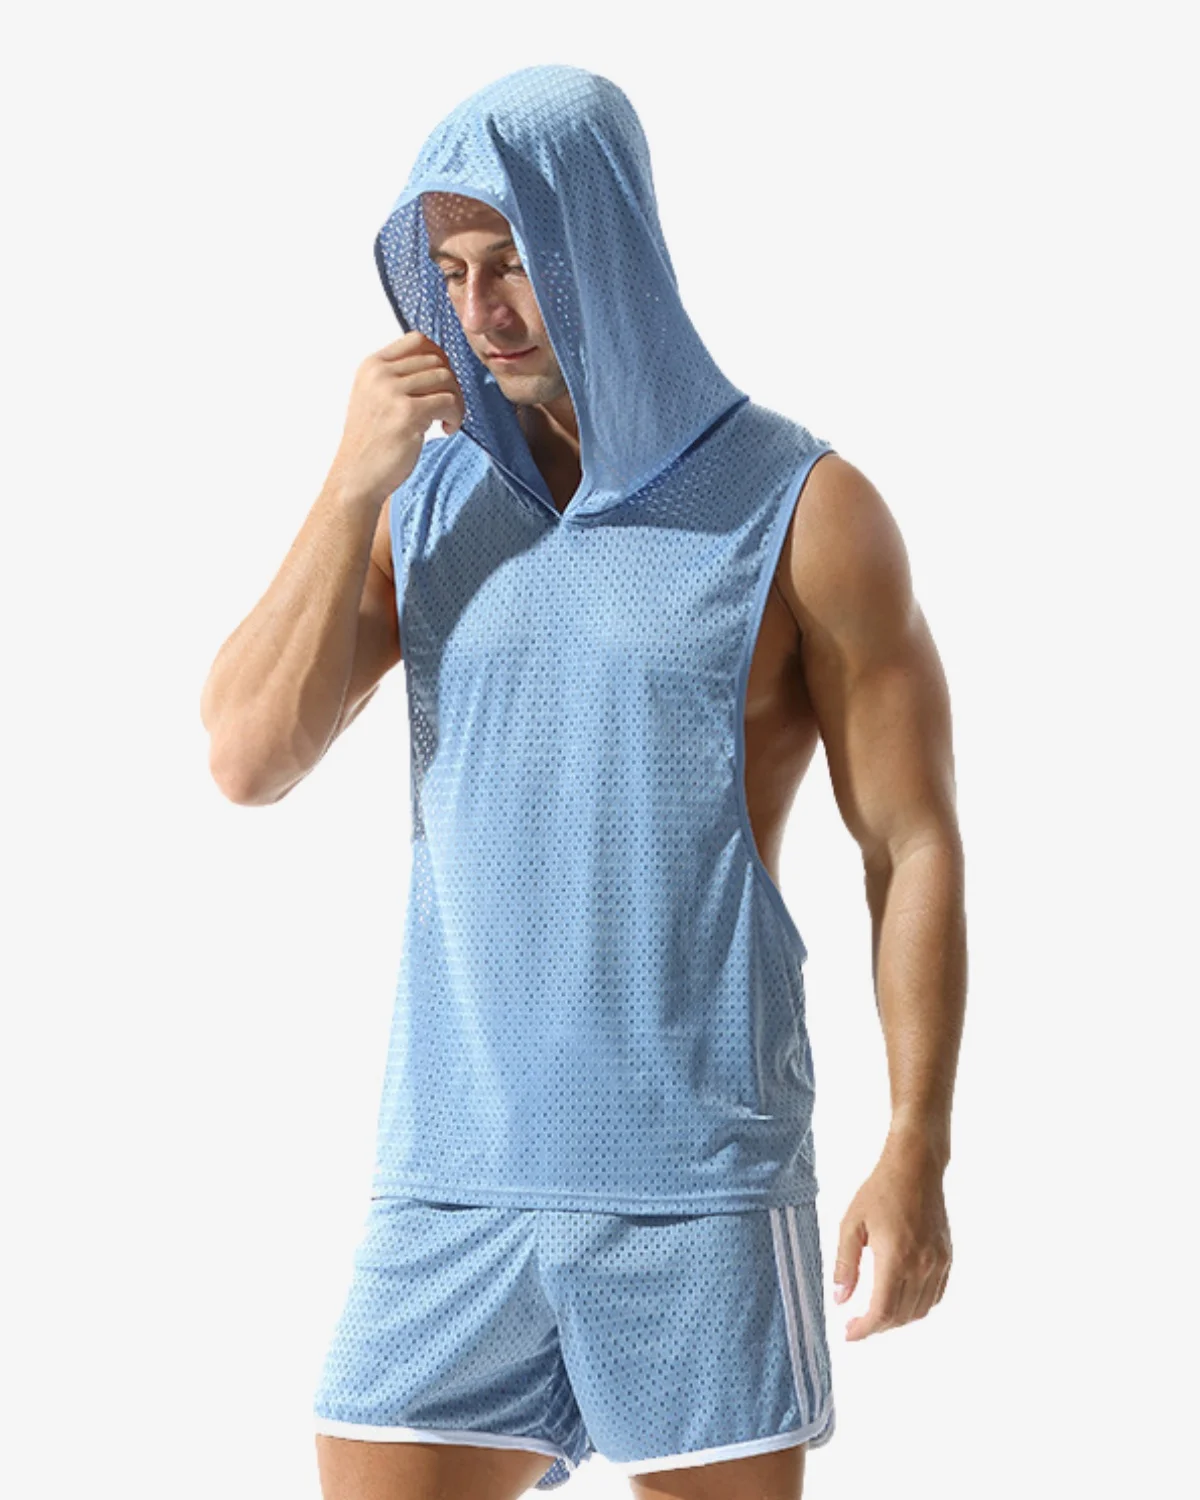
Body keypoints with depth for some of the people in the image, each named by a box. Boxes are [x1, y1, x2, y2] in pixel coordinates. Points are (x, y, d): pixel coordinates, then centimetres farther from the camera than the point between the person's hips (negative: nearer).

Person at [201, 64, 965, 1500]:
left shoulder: (802, 507, -5)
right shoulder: (428, 495, 7)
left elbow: (915, 845, -4)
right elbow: (248, 759, -2)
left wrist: (917, 1152, -12)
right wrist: (352, 482, -10)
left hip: (700, 1169, -4)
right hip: (455, 1155, 4)